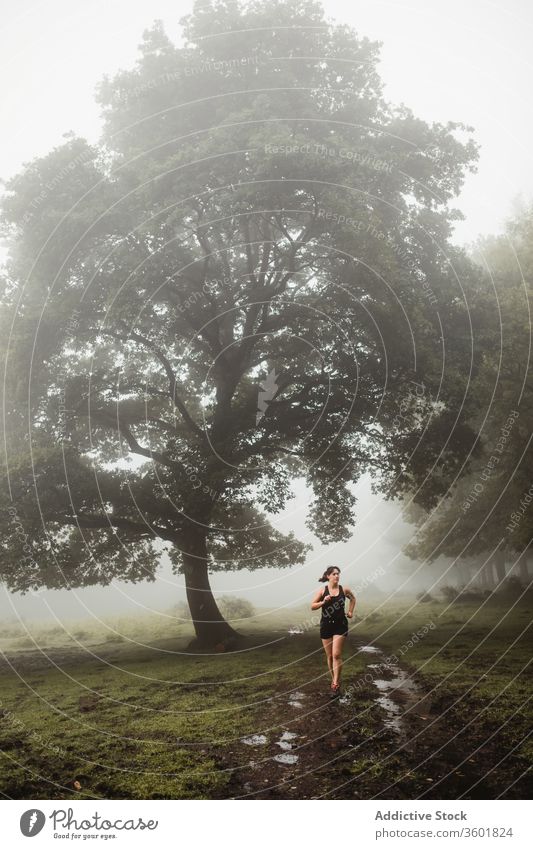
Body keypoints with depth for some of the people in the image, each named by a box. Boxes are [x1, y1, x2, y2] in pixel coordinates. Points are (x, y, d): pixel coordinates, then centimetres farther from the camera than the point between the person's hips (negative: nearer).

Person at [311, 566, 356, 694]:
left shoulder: (344, 590, 0)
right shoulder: (322, 591, -3)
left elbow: (353, 598, 21)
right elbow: (312, 606, -4)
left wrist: (350, 611, 12)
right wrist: (323, 602, -19)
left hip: (340, 625, -1)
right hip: (326, 625, 1)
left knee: (336, 655, -12)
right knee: (330, 656, 9)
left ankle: (336, 684, -9)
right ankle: (334, 680, 25)